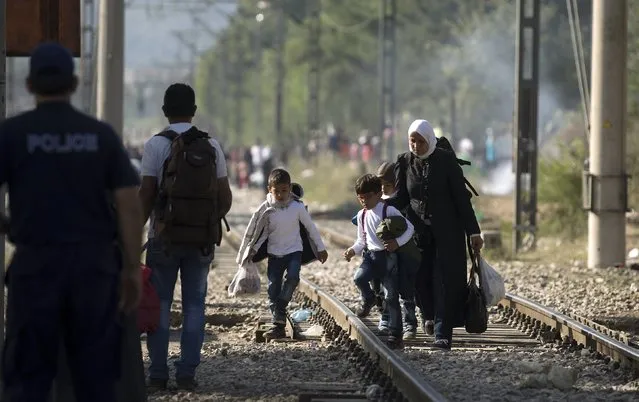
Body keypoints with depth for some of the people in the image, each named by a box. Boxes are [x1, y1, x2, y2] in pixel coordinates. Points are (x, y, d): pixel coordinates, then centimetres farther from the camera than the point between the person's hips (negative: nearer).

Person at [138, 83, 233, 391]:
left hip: (165, 238, -3)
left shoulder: (156, 145, -6)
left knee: (160, 305, 3)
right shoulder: (211, 146, 5)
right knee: (194, 305, 7)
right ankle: (187, 373, 3)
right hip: (203, 239, 3)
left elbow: (146, 195, -9)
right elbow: (225, 198, 7)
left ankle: (158, 374, 0)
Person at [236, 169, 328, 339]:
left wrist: (321, 248, 9)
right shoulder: (266, 209, -9)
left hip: (294, 250, -1)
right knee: (273, 288, -3)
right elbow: (255, 231, 0)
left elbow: (311, 227, 2)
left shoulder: (297, 207, -9)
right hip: (274, 253, 1)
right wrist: (251, 252, -1)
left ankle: (280, 309, -16)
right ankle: (279, 325, 1)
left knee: (292, 277, -28)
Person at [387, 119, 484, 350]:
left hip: (447, 231, -3)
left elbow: (461, 196, -6)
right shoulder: (404, 162, 1)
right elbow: (402, 197, 0)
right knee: (421, 279, -1)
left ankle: (443, 333, -10)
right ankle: (429, 314, 31)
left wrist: (473, 231, -7)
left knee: (445, 281, -8)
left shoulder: (446, 160, -8)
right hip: (419, 231, 3)